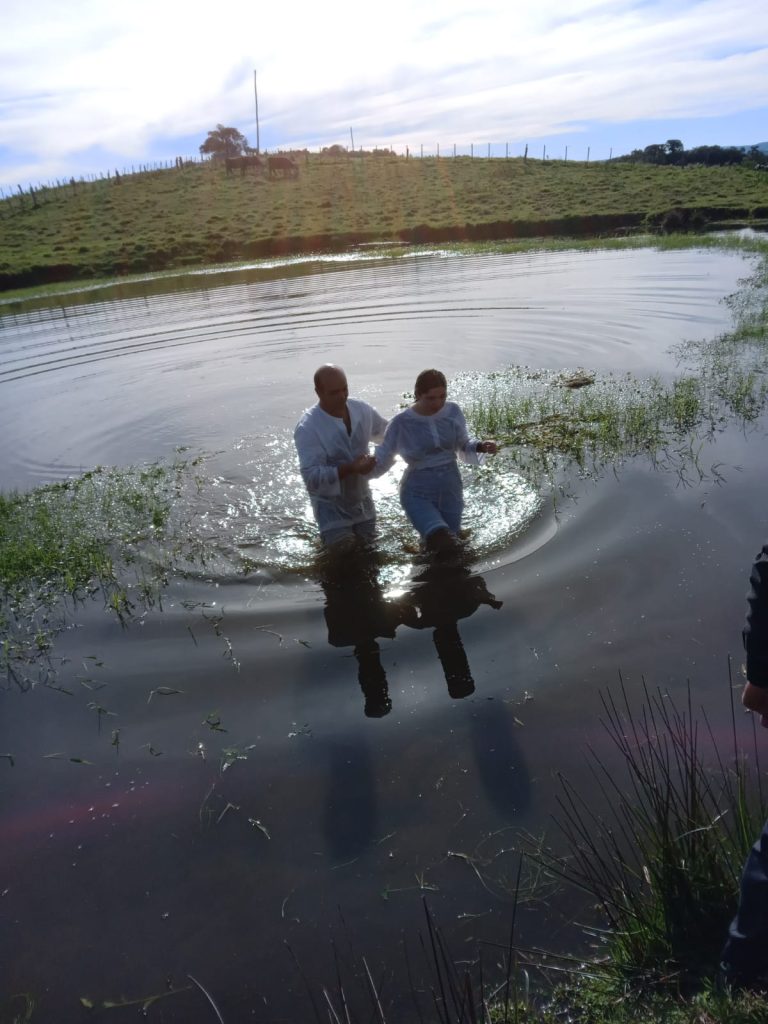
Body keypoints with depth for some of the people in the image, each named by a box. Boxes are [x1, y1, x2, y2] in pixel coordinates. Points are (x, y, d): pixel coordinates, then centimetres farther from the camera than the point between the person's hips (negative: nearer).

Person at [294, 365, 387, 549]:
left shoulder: (362, 410, -10)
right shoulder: (307, 428, -26)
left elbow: (387, 432, 12)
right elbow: (312, 476, -30)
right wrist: (350, 468, -39)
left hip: (362, 498, 5)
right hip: (331, 504, -5)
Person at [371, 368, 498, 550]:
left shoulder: (453, 411, -4)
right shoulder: (401, 422, -14)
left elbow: (463, 445, 10)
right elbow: (382, 459, -4)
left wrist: (482, 447, -10)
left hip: (450, 489, 4)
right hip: (418, 493, -4)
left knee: (450, 544, 15)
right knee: (441, 540, -27)